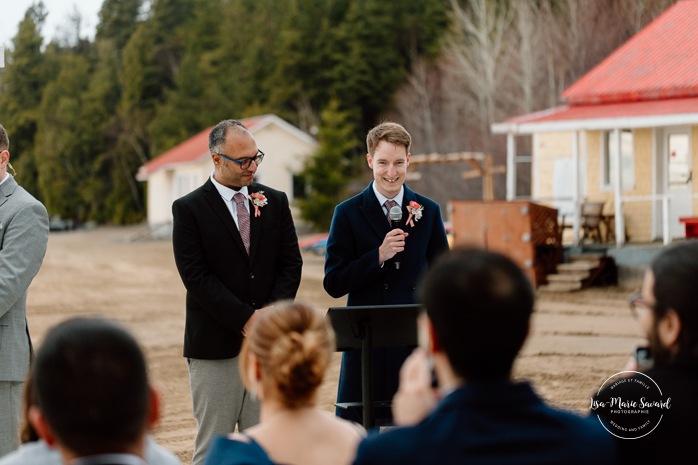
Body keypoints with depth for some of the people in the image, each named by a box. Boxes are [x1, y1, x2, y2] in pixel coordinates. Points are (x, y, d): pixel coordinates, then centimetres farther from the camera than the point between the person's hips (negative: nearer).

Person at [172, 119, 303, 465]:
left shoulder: (275, 202, 10)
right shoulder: (189, 209, -3)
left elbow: (291, 264, 9)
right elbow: (196, 277, -9)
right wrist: (245, 318, -14)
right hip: (216, 345, -3)